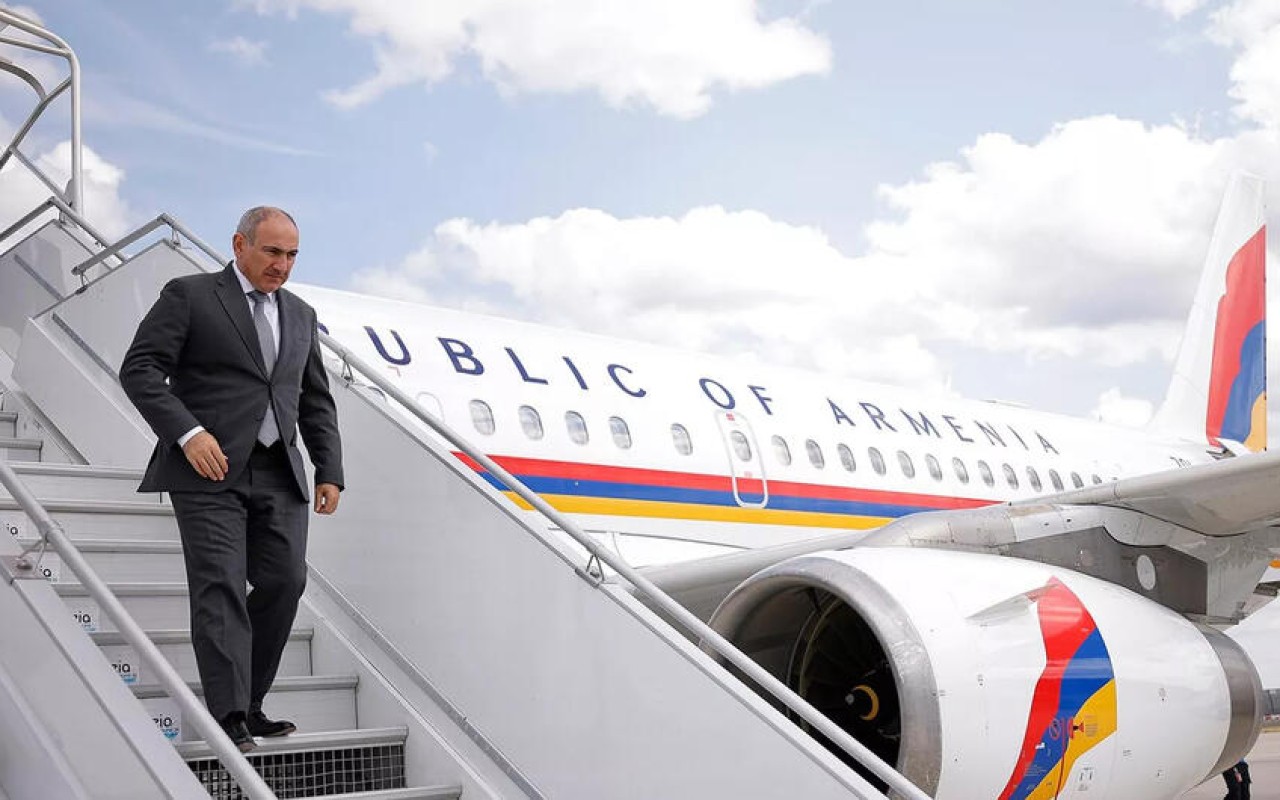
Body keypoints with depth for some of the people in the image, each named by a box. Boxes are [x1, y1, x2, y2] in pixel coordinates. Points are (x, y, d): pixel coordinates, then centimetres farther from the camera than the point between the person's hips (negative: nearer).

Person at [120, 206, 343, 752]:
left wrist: (329, 472, 11)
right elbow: (139, 369, -5)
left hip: (279, 477, 5)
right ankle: (229, 718, -10)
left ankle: (249, 704, 12)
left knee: (284, 583, -1)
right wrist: (187, 432, -18)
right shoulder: (189, 296, 3)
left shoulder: (301, 315, 20)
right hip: (210, 468, -5)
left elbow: (317, 401, 22)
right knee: (220, 588, -10)